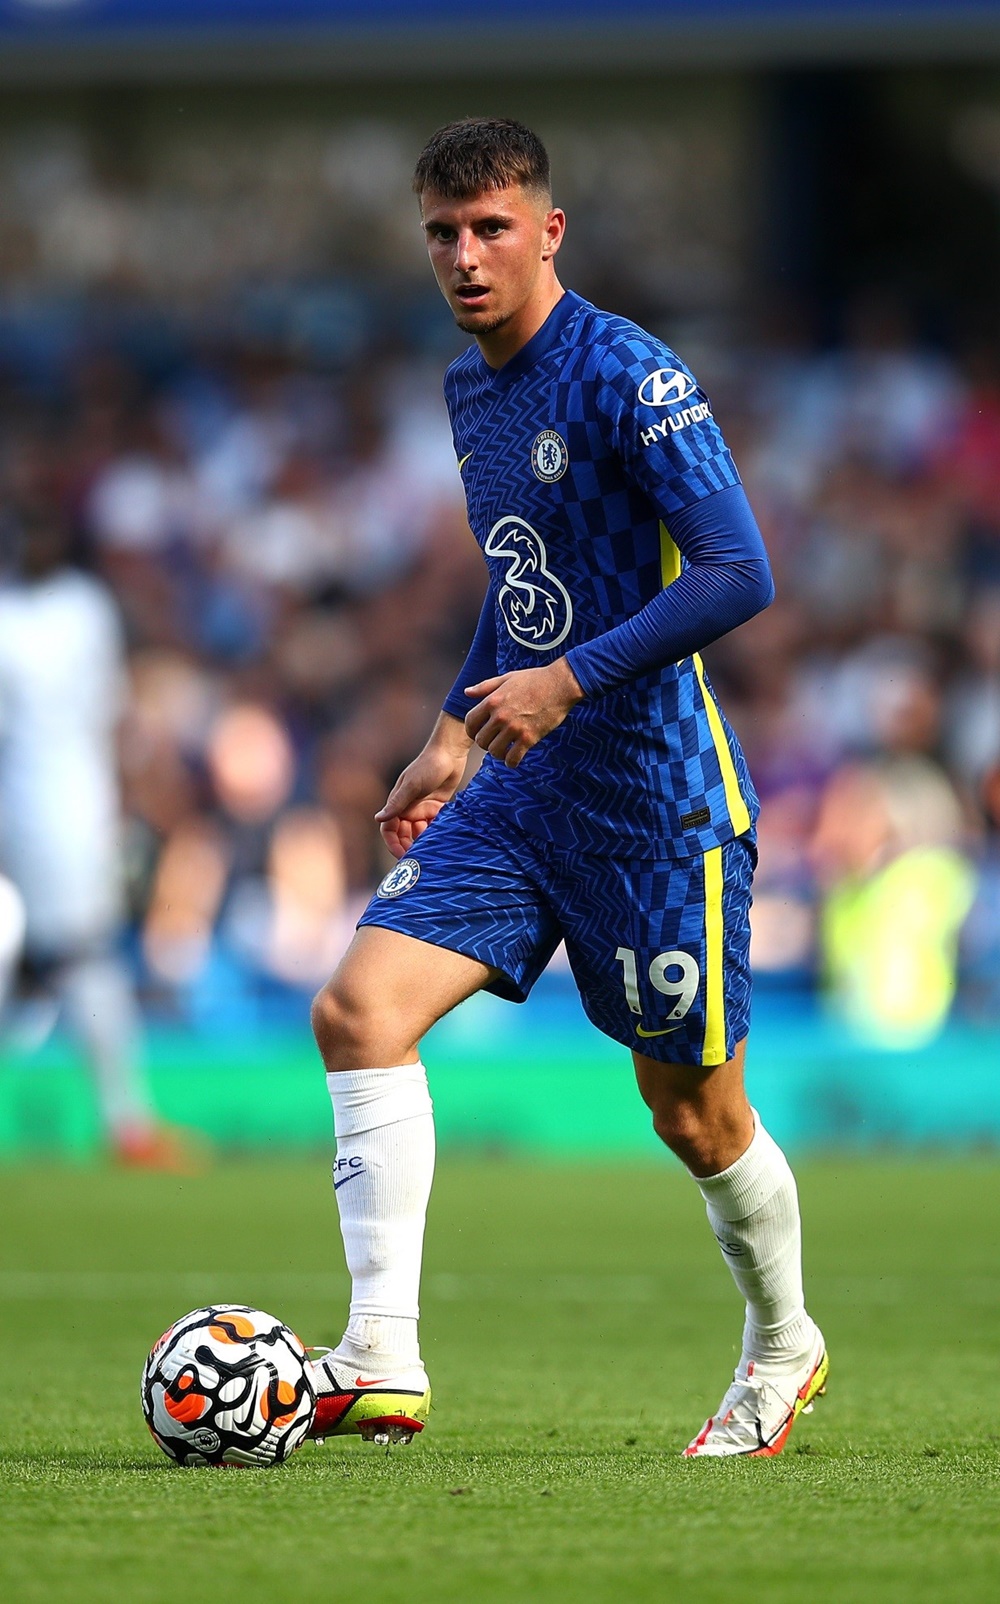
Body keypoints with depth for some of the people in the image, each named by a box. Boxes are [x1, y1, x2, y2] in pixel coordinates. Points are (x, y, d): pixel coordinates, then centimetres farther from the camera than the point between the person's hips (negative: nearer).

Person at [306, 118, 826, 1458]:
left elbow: (738, 574, -21)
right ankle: (385, 1361, -15)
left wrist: (571, 681, -24)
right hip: (523, 793, 7)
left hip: (659, 795, -7)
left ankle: (783, 1347, 32)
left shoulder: (630, 378, -15)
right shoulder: (470, 391, 11)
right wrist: (458, 731, 19)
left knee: (694, 1113, 5)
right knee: (359, 1009, -13)